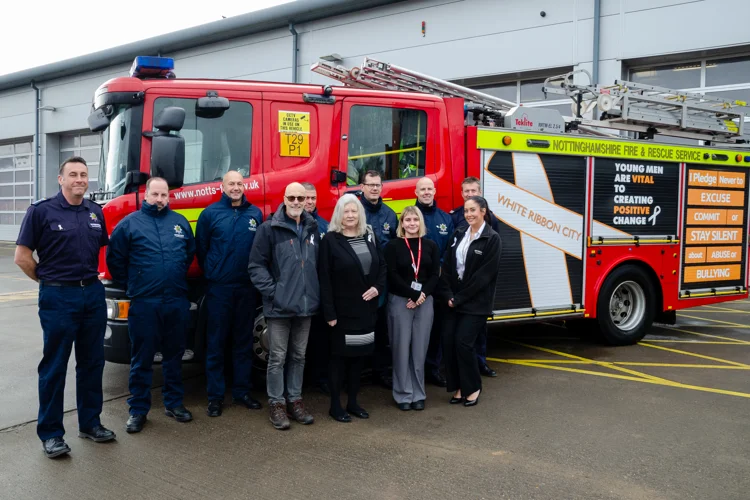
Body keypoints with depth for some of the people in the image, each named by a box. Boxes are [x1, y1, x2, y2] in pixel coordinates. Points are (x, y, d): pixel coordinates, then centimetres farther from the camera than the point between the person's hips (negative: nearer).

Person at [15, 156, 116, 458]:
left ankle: (90, 423, 25)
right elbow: (22, 257, -6)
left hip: (93, 294, 5)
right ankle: (51, 433, 14)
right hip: (58, 297, -5)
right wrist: (48, 280, 2)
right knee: (54, 366, 3)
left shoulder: (96, 213, 8)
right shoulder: (41, 211, -7)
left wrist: (91, 277, 11)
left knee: (92, 362, 12)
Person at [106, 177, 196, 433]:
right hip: (144, 303, -3)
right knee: (142, 358, 4)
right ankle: (138, 409, 14)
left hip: (177, 301, 3)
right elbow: (114, 258, 4)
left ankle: (174, 403, 26)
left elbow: (191, 252, 22)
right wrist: (131, 282, 8)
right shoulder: (130, 223, -2)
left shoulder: (180, 222, 8)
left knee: (174, 355, 13)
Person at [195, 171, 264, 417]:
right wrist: (211, 272, 7)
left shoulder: (256, 214, 5)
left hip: (247, 288, 3)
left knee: (244, 341, 10)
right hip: (219, 288, -2)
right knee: (216, 343, 2)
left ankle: (242, 392, 20)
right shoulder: (210, 213, -1)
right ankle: (215, 396, 11)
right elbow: (200, 248, 4)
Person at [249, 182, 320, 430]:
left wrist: (316, 293, 6)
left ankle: (295, 400, 26)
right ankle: (276, 403, 15)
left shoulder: (313, 228, 8)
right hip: (279, 306, -5)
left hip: (305, 305, 5)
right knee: (277, 357, 3)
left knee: (299, 356, 14)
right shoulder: (270, 229, -7)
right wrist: (272, 292, -14)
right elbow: (256, 265, -8)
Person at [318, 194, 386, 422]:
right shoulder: (330, 240, -8)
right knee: (340, 355, 3)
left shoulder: (369, 237, 8)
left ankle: (353, 402, 24)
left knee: (359, 354, 12)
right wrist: (329, 312, -16)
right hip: (342, 309, -5)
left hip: (366, 308, 5)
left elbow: (382, 265, 15)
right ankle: (335, 405, 14)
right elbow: (324, 279, -12)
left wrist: (378, 287, -4)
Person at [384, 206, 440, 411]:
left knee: (420, 349, 5)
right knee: (402, 348, 1)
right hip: (400, 301, -2)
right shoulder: (393, 246, 0)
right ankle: (403, 394, 10)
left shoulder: (430, 245, 8)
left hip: (425, 301, 2)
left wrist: (422, 295, -11)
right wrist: (413, 294, -14)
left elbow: (435, 275, 4)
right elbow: (393, 275, -8)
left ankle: (418, 394, 15)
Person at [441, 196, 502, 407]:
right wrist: (448, 295, -6)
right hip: (454, 299, 6)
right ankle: (459, 387, 16)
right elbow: (447, 266, 6)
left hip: (476, 302, -5)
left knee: (463, 342, -8)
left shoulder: (492, 239, -9)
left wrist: (460, 298, -14)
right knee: (448, 341, 1)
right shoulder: (459, 234, 8)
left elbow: (484, 275, -14)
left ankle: (473, 387, 12)